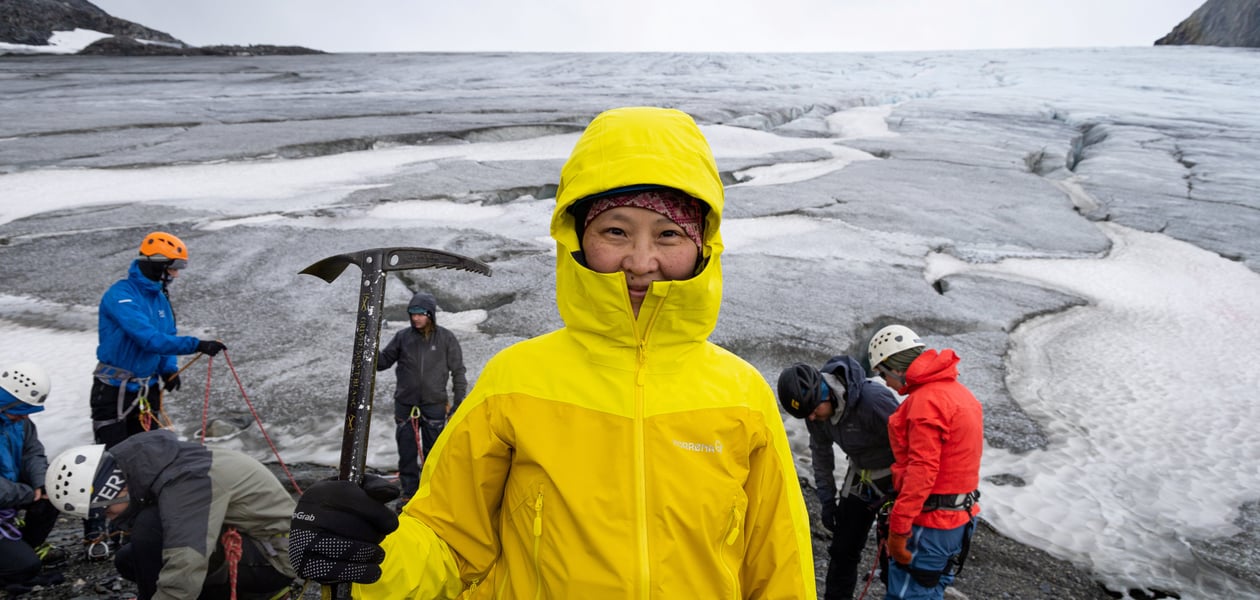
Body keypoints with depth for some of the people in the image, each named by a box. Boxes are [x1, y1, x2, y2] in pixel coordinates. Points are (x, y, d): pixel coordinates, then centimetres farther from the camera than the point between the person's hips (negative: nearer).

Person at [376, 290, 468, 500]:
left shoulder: (446, 338, -2)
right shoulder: (402, 337, 1)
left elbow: (457, 371, 2)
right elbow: (383, 361, 9)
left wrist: (458, 401, 0)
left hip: (434, 405, -2)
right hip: (405, 405, 2)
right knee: (407, 453, 7)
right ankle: (409, 493, 20)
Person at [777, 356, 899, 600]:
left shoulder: (873, 399, -34)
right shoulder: (815, 406, -13)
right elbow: (821, 452, 3)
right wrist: (826, 499, 2)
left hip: (896, 479, -5)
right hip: (860, 479, 6)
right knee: (843, 549, 9)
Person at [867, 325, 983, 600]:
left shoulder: (926, 400, -19)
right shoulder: (959, 391, 12)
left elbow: (922, 470, -24)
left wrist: (898, 527, -20)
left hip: (930, 523, -10)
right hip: (960, 516, 10)